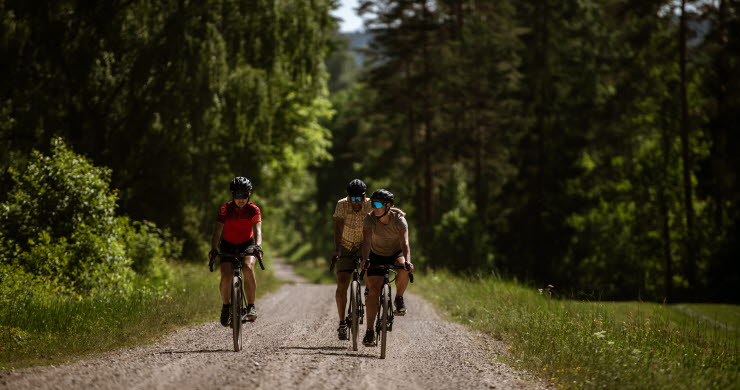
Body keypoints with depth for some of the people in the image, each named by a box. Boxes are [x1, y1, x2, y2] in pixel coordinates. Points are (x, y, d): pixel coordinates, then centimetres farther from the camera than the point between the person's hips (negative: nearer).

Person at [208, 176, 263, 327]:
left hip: (247, 244, 0)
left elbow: (257, 230, -28)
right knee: (226, 276, -22)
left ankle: (251, 307, -25)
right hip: (228, 245, 0)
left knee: (248, 268, -31)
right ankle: (226, 307, 5)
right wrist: (214, 249, -43)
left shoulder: (253, 210, -16)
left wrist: (258, 245, -48)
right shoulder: (225, 210, -17)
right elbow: (217, 231, -26)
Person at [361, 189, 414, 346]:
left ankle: (399, 299, -7)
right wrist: (365, 259, -52)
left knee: (403, 270, -35)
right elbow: (366, 240, -33)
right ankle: (369, 331, -15)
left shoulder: (399, 220, -22)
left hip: (396, 254, -1)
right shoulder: (370, 219, -20)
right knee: (374, 289, -16)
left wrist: (407, 261, -52)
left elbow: (405, 243, -34)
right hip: (377, 256, 1)